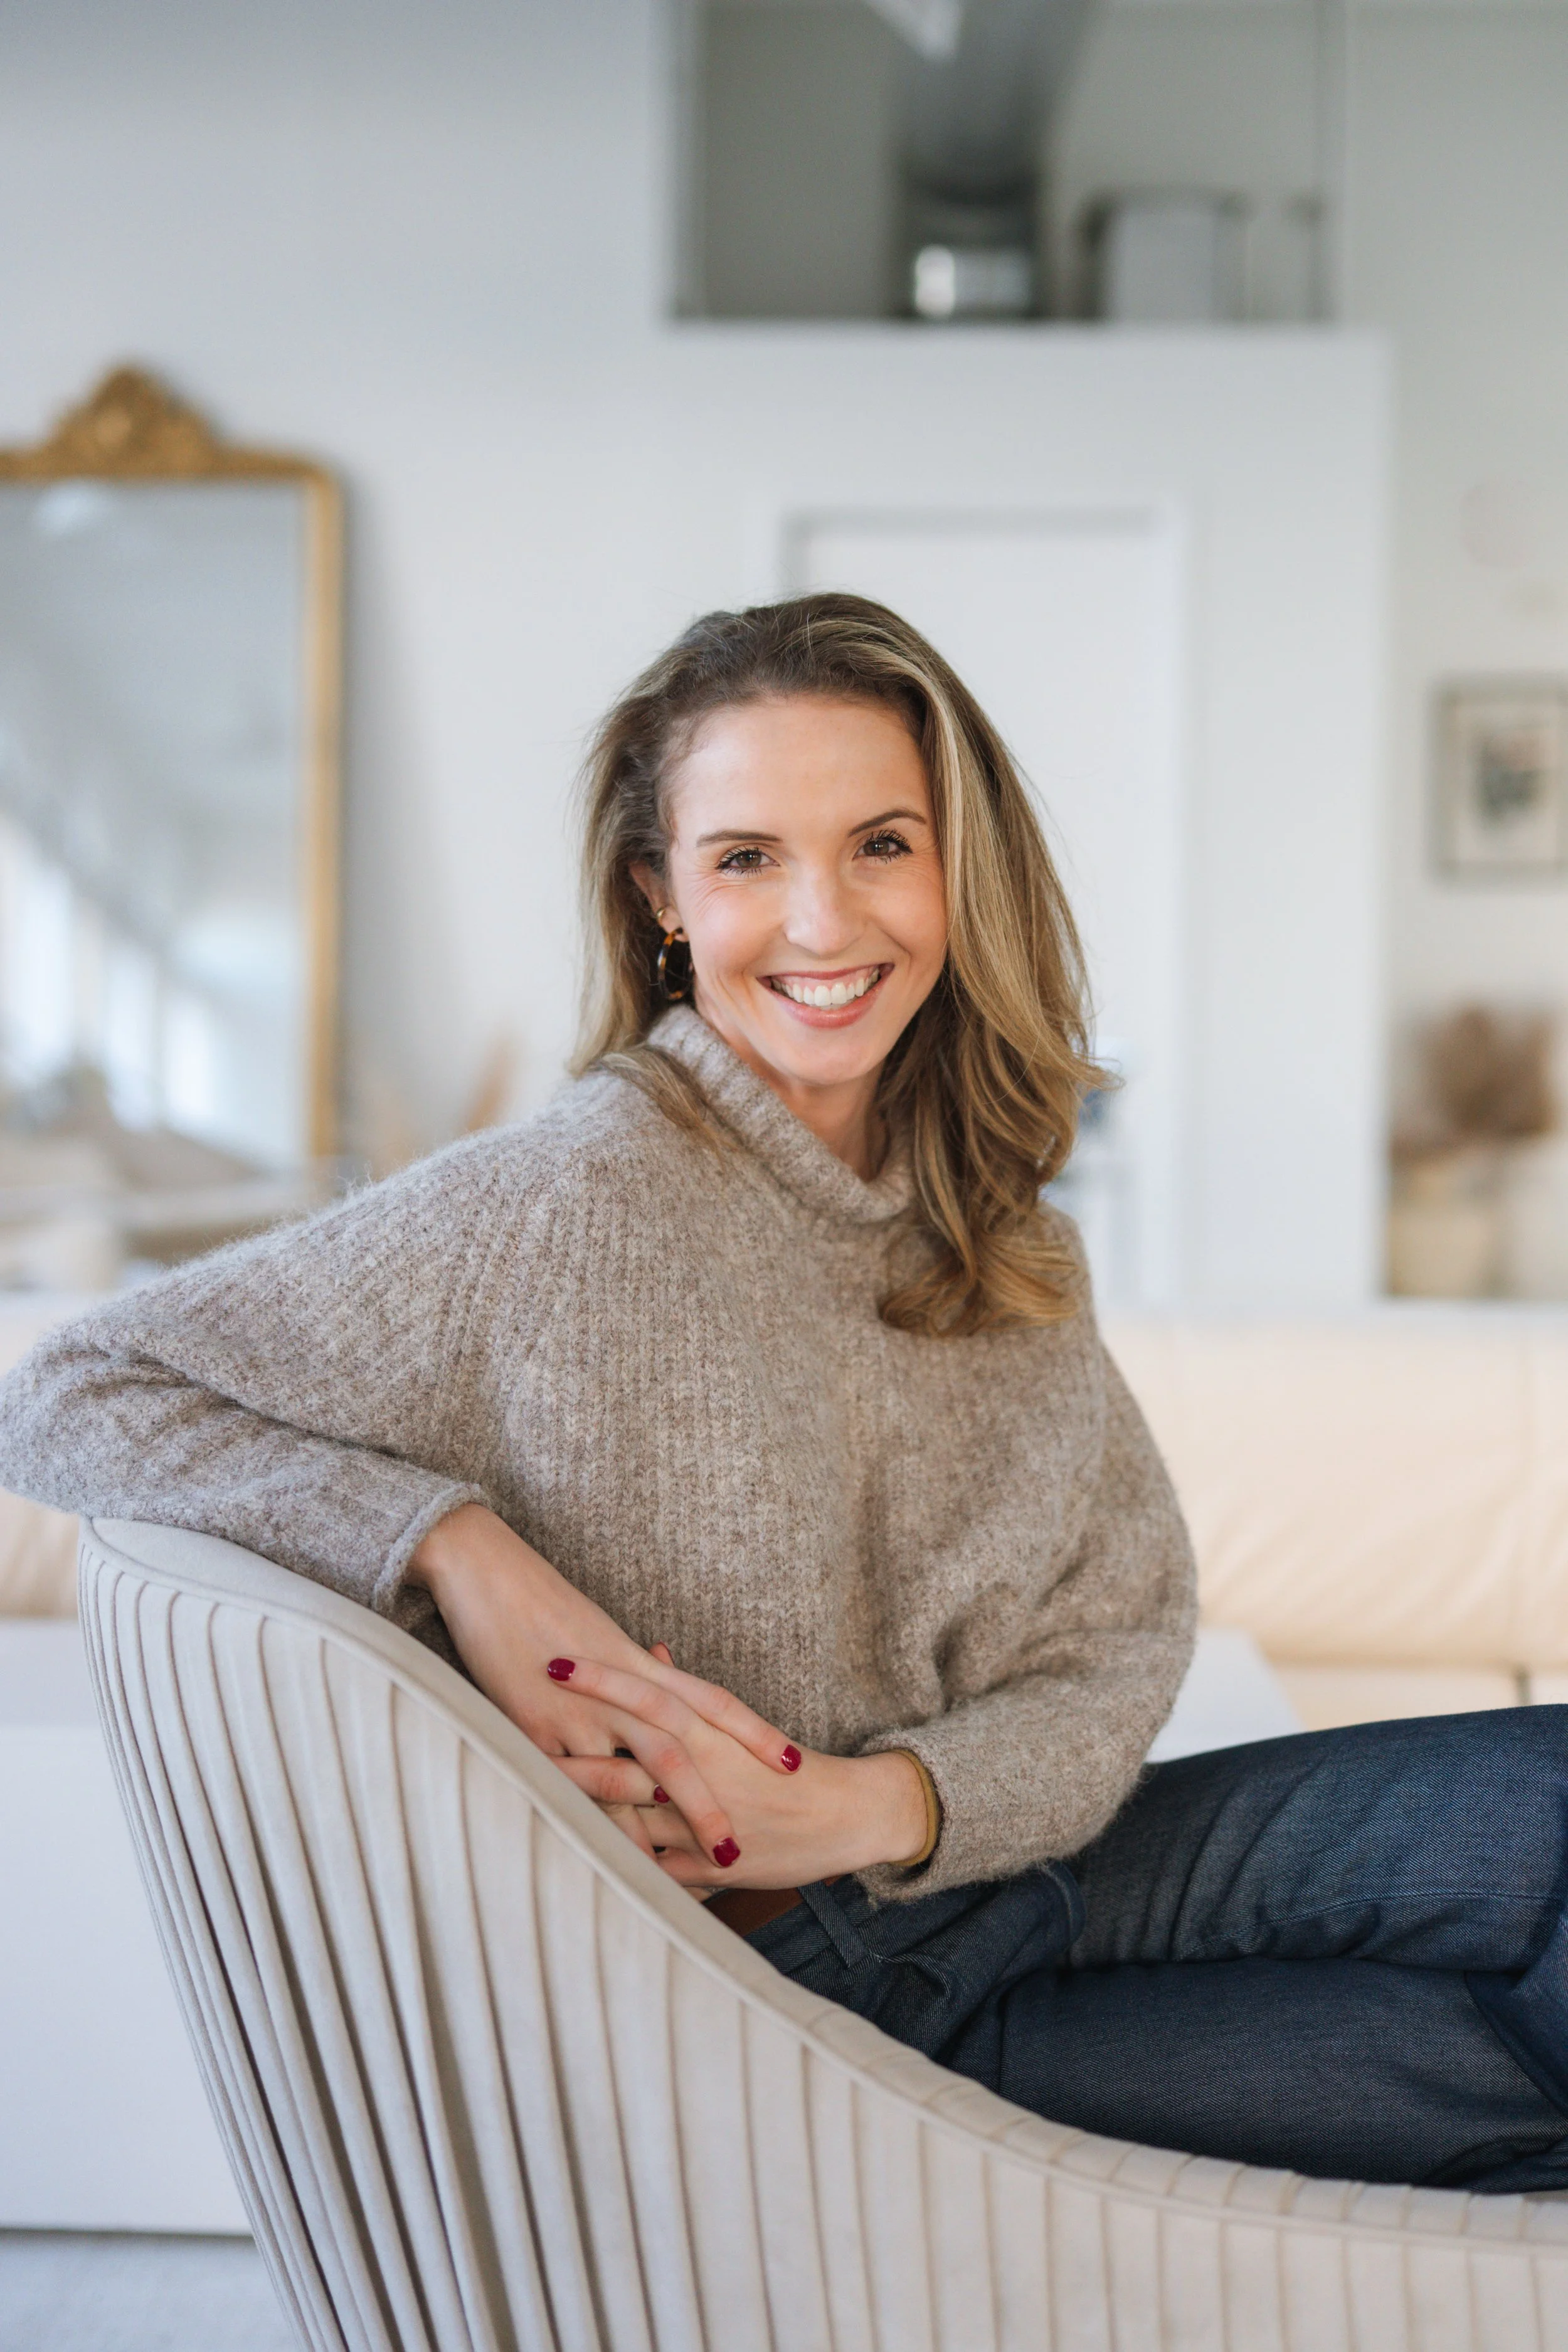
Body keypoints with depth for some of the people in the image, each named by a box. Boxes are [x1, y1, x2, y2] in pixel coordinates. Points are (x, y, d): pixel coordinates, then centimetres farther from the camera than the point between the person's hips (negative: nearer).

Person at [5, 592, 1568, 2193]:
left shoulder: (998, 1235, 3)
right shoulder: (569, 1213, -18)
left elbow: (1119, 1642, -1)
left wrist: (869, 1806, -21)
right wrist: (451, 1548, -30)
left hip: (997, 1866, 6)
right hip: (799, 1999, -6)